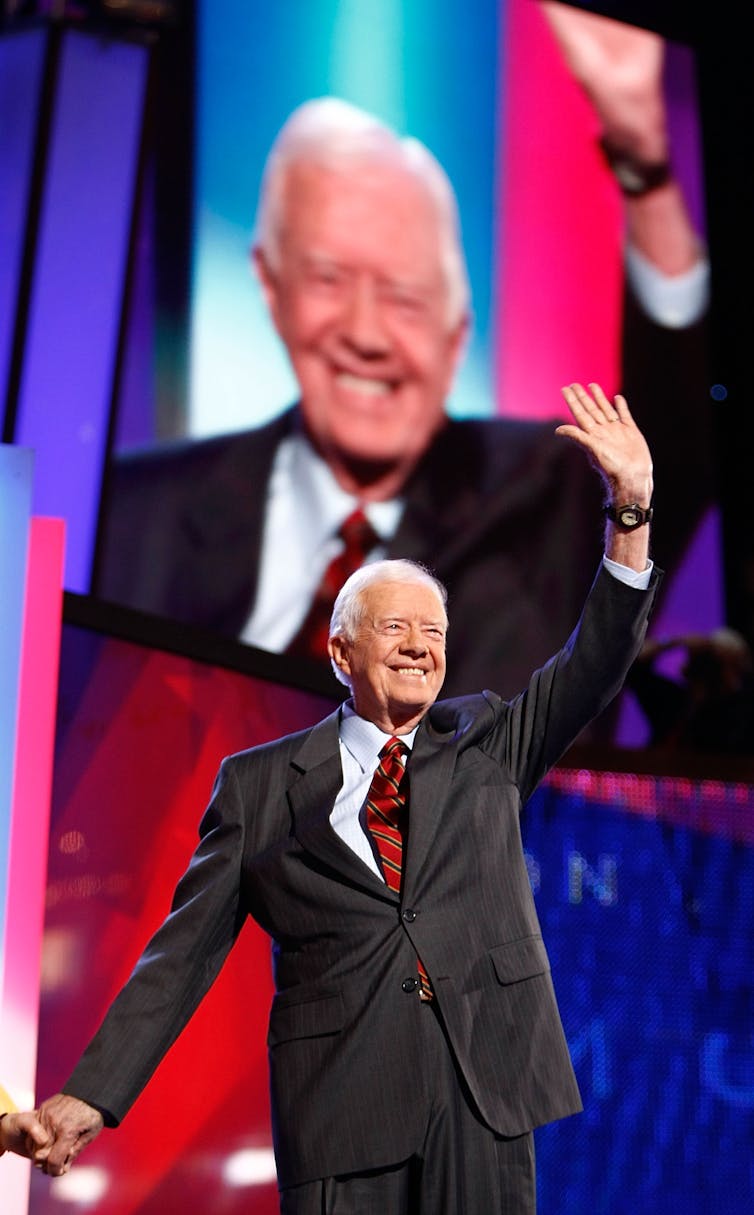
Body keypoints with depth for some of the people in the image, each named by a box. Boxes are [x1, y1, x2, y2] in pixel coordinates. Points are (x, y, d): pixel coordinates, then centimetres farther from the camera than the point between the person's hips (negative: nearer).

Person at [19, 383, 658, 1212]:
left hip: (485, 1093, 2)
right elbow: (187, 948, 6)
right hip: (342, 1104, -2)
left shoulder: (484, 745, 13)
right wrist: (91, 1095, -1)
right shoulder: (259, 783, 7)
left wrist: (631, 508, -10)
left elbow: (596, 662, 3)